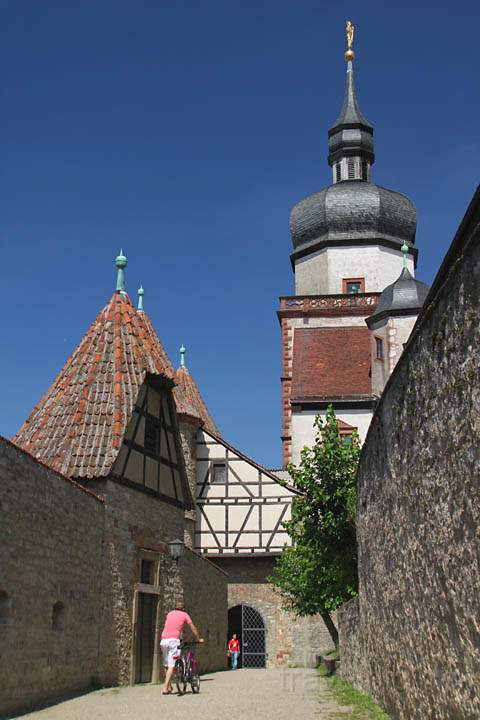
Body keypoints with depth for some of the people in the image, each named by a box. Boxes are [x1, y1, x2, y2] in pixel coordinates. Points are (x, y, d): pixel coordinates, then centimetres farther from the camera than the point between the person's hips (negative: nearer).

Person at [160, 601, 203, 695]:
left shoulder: (170, 613, 24)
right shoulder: (184, 614, 12)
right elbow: (193, 628, 15)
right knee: (171, 665, -6)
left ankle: (169, 686, 21)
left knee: (166, 665, 15)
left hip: (163, 639, 5)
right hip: (173, 640, -5)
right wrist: (199, 639, 28)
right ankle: (165, 688, -14)